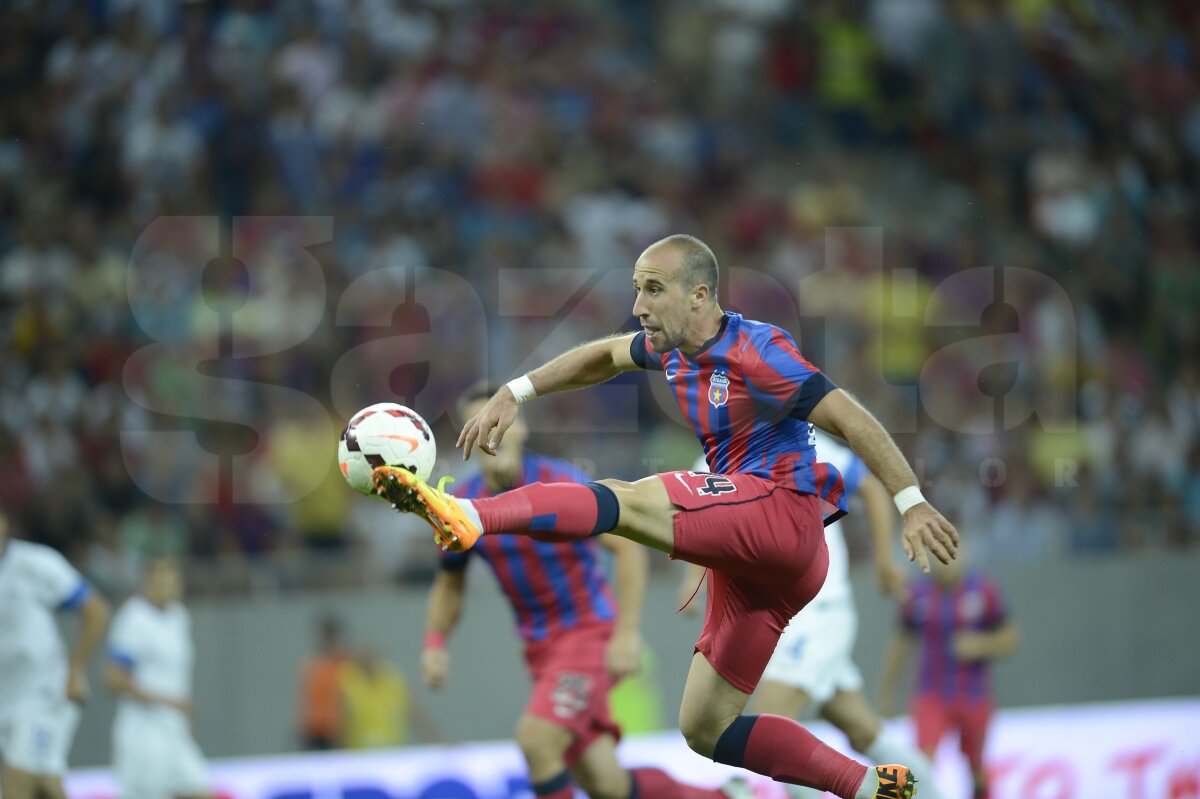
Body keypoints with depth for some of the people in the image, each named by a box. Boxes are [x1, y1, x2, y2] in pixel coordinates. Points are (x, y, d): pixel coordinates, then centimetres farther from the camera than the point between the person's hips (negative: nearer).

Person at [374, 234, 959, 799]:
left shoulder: (756, 352, -10)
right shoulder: (676, 346, 14)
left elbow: (851, 420, -14)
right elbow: (607, 355, 33)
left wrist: (911, 503, -19)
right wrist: (514, 394, 25)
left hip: (782, 509, -9)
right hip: (751, 562, 9)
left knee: (627, 502, -26)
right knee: (704, 730, 7)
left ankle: (469, 517, -45)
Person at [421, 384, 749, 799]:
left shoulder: (560, 483, -16)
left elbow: (628, 547, -15)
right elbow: (449, 584, 15)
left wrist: (627, 633, -22)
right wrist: (435, 643, -2)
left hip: (590, 632, -5)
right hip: (540, 648, 5)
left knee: (535, 740, -25)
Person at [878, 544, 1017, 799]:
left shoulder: (984, 590, -6)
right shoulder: (919, 595, -3)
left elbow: (1008, 639, 0)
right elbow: (902, 642, 10)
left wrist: (980, 645, -19)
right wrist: (887, 689, 13)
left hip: (974, 698, 0)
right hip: (932, 696, 0)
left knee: (975, 766, 13)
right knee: (925, 756, -21)